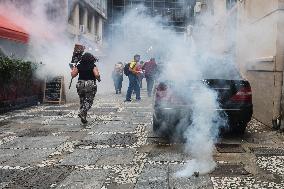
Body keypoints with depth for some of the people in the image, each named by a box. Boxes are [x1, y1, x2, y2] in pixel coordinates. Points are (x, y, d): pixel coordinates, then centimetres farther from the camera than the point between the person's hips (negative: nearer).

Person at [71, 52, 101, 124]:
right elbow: (96, 75, -18)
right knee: (88, 101, 1)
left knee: (82, 101, 14)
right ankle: (82, 112, -21)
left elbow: (73, 75, 4)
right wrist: (98, 78, 2)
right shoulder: (93, 66, -6)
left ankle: (83, 118, 16)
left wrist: (73, 69, 22)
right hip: (90, 86, -4)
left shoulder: (79, 66, 3)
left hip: (80, 85, 4)